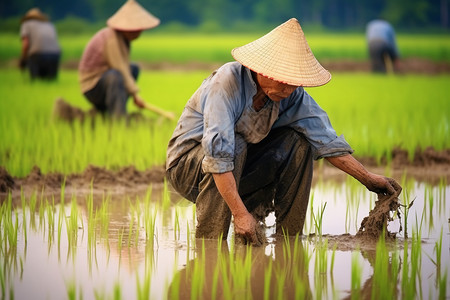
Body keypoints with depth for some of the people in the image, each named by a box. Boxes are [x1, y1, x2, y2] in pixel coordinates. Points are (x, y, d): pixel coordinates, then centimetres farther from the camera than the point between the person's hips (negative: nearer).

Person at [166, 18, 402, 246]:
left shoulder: (291, 94, -11)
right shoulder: (227, 83, -32)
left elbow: (324, 137, -6)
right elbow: (218, 154, -40)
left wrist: (367, 178, -11)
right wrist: (240, 214, -45)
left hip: (237, 169, 6)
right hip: (188, 163, -6)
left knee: (298, 142, -11)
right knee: (235, 146, -35)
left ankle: (288, 238, -6)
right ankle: (207, 244, -28)